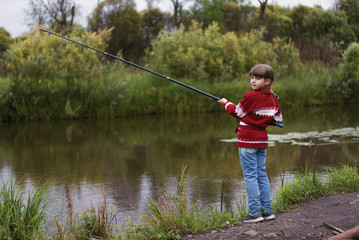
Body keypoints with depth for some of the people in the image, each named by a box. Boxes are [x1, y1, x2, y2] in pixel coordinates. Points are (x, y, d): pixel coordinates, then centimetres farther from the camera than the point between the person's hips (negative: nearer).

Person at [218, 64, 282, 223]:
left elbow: (238, 113, -2)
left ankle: (255, 211, -2)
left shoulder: (251, 97, -16)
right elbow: (278, 119, 16)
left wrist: (226, 103, 14)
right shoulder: (272, 99, 5)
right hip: (262, 140, 7)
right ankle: (266, 210, 16)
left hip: (247, 141, -7)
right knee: (261, 174, 12)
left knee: (250, 176, -3)